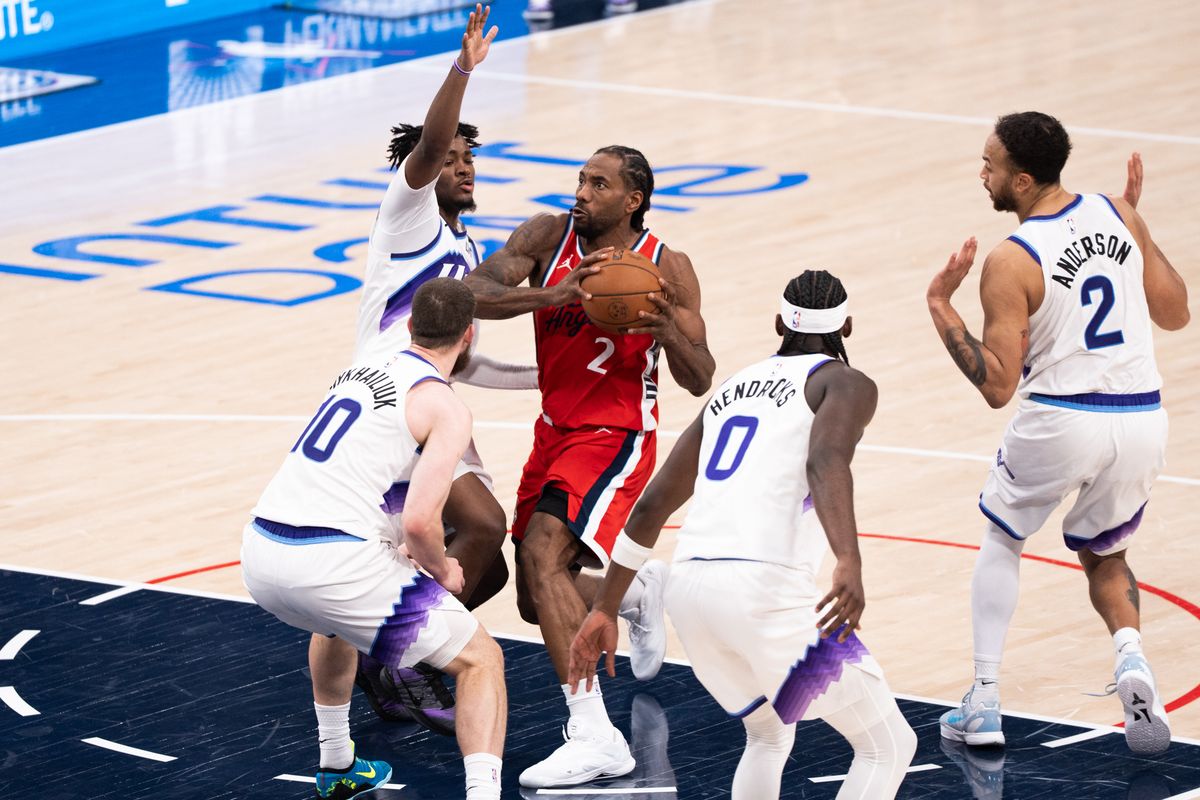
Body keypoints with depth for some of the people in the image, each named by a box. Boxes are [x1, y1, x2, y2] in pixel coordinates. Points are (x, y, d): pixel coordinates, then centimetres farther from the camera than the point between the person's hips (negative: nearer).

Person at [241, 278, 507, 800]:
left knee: (336, 620, 42)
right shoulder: (447, 408, -3)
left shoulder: (361, 371, 21)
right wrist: (442, 571, 5)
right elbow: (419, 520, -15)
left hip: (260, 554, 8)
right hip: (331, 564, -7)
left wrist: (401, 550, 33)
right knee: (480, 658, 5)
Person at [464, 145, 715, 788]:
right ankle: (642, 593, 45)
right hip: (555, 432, 6)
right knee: (538, 602, 12)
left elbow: (700, 382, -7)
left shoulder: (667, 269, -10)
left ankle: (594, 736, -31)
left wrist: (670, 331, -28)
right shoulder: (547, 236, -4)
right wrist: (554, 295, -34)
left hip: (616, 438, -6)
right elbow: (474, 294, -18)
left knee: (542, 553, -28)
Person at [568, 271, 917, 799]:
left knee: (769, 736, 31)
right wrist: (849, 564, -31)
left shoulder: (734, 388, 27)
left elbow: (652, 505, 26)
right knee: (888, 747, 6)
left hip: (687, 585, 7)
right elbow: (826, 462, -16)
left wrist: (604, 610, 31)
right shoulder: (846, 383, 8)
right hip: (765, 587, -7)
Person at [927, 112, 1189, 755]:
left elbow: (997, 387, -13)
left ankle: (984, 704, 17)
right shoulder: (1116, 216, 3)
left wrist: (940, 307, -9)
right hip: (1143, 420, 4)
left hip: (1061, 421, -4)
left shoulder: (1011, 263, -12)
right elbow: (1175, 314, 13)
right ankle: (1131, 656, -5)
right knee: (1103, 556, 27)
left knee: (1001, 539, 25)